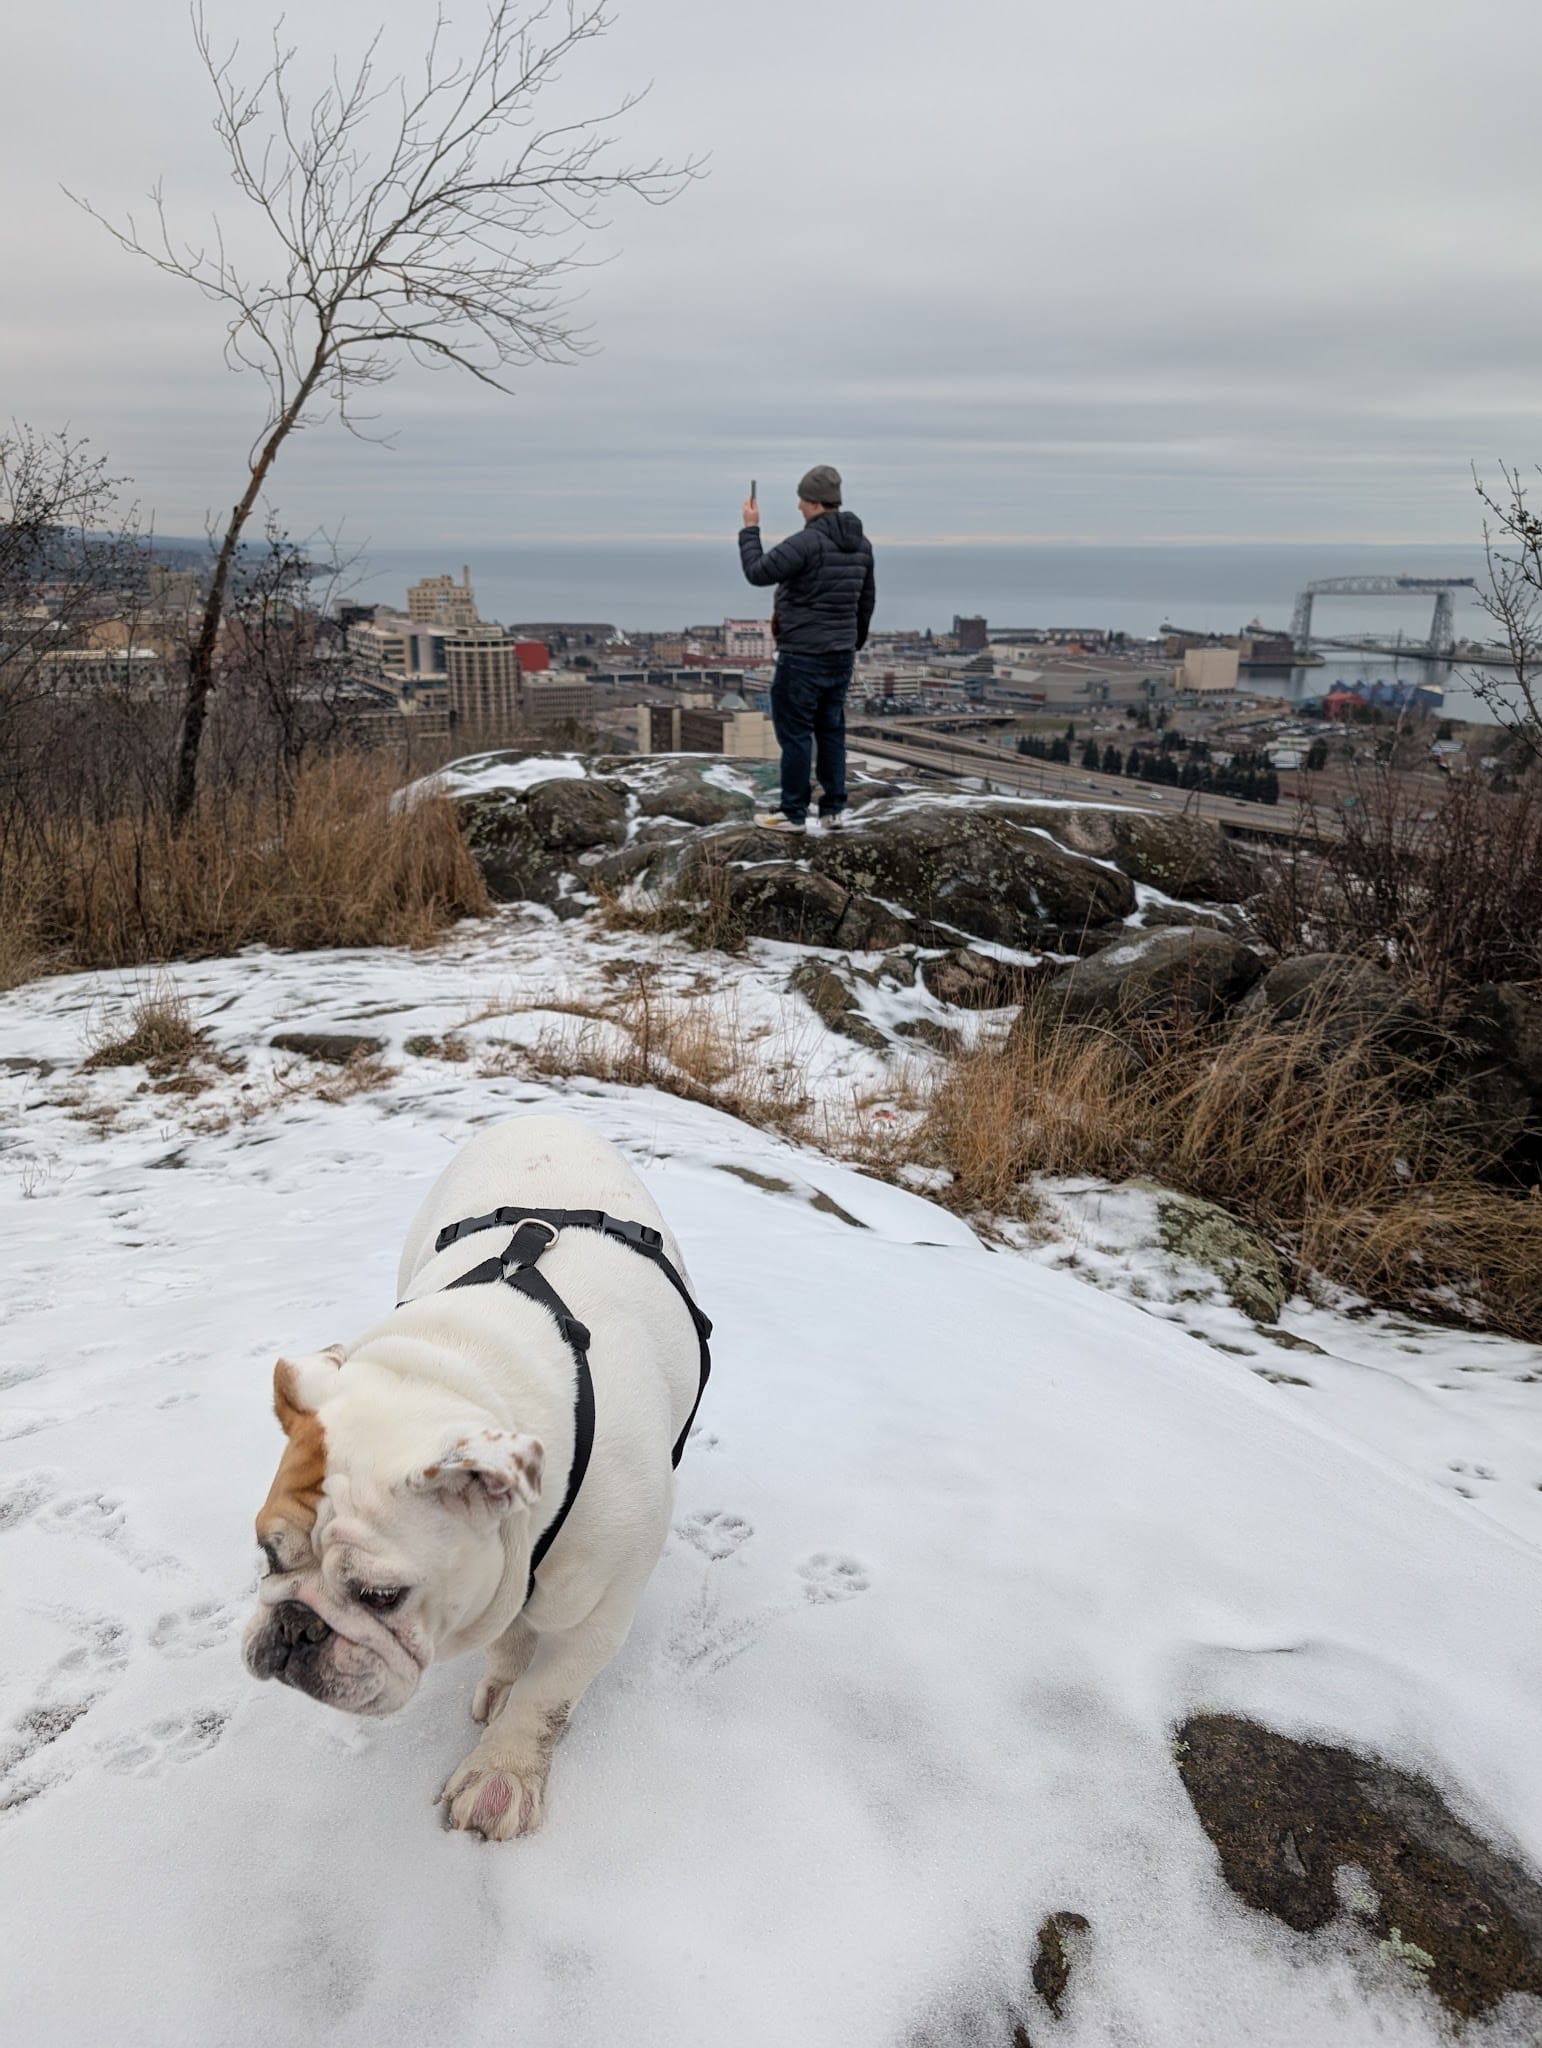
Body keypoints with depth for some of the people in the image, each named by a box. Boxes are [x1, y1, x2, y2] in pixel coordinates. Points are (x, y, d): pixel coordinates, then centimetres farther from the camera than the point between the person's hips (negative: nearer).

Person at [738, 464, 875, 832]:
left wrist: (750, 528, -2)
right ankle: (832, 810, 16)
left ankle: (793, 812, 6)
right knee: (831, 730, 14)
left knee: (795, 732, 1)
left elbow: (758, 573, -14)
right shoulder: (861, 543, 8)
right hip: (841, 656, 8)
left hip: (802, 657, -8)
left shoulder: (808, 542, -18)